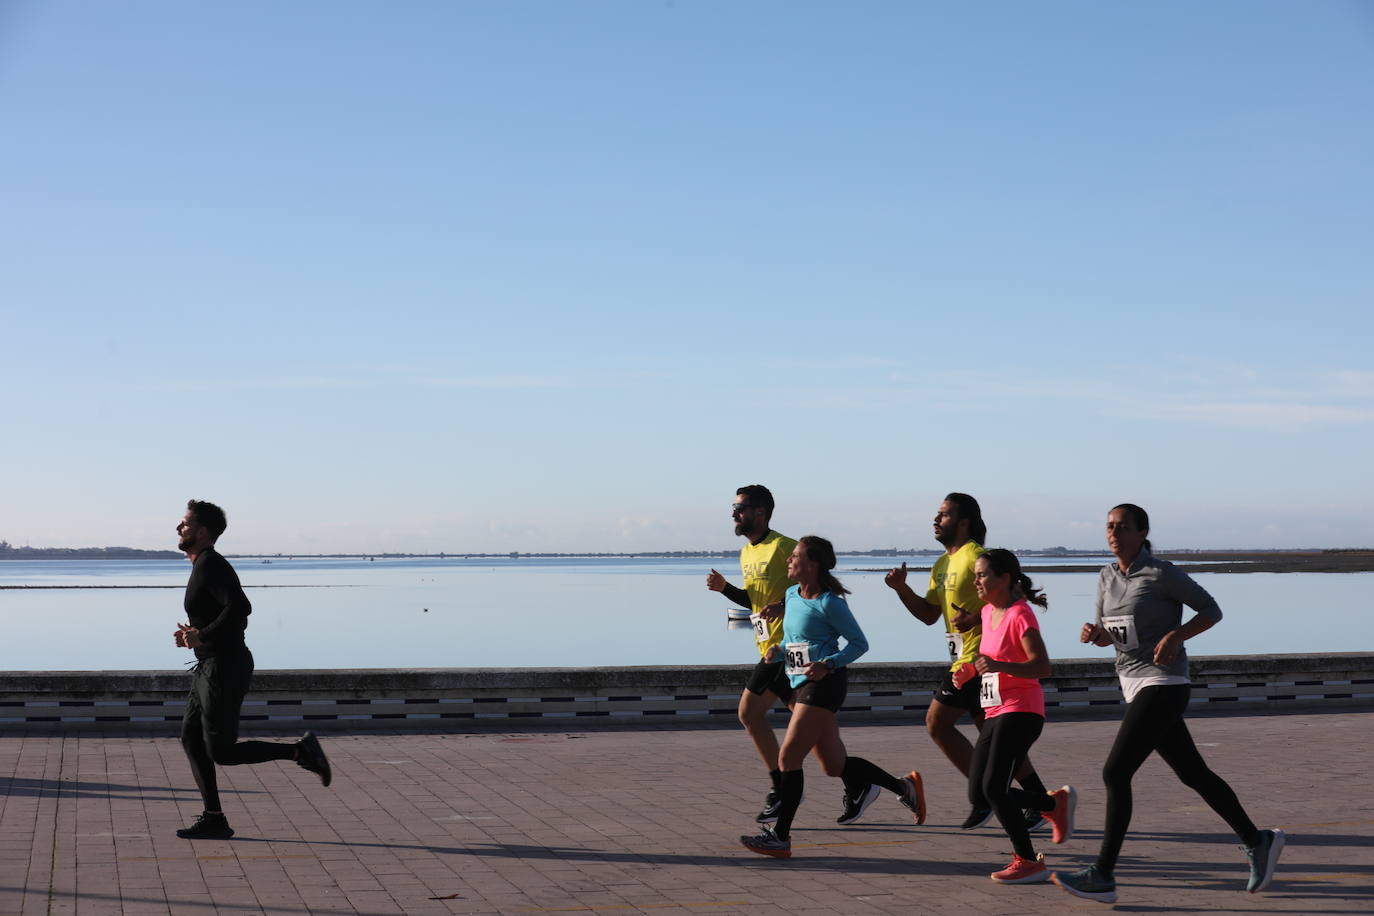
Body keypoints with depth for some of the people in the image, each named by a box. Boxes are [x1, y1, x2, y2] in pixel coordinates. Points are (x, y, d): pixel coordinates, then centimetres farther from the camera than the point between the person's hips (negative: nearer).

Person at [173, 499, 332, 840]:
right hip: (211, 667, 10)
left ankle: (300, 750, -3)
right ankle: (213, 819, 10)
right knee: (191, 738, 9)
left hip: (225, 668, -10)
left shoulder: (211, 565, -15)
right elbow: (236, 616, 23)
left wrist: (202, 636, -21)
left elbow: (240, 607, -30)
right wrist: (193, 634, 12)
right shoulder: (205, 565, 16)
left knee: (221, 752, -6)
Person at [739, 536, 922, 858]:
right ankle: (903, 786, 30)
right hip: (800, 685, 9)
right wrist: (777, 652, 2)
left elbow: (859, 643, -8)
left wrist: (828, 664, -21)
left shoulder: (829, 603, -12)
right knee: (834, 765, 13)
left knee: (789, 757, -12)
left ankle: (779, 836, -7)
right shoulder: (792, 595, 11)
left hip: (824, 684, -9)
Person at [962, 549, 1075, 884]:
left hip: (1020, 712, -9)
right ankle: (1056, 802, 26)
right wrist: (970, 671, 10)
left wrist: (999, 665, -34)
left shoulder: (1020, 615, -14)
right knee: (978, 794, 7)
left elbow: (1042, 667, -21)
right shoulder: (988, 612, 12)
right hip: (995, 714, 9)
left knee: (994, 787, -15)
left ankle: (1028, 862, -1)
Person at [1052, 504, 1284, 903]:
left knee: (1115, 772, -14)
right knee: (1194, 774, 15)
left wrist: (1175, 635, -19)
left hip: (1163, 686, -8)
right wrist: (1092, 633, -5)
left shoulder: (1162, 573, -10)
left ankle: (1102, 876, -12)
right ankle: (1258, 842, 30)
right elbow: (1107, 635, 18)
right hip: (1134, 686, 8)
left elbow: (1212, 610, -4)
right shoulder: (1107, 577, 10)